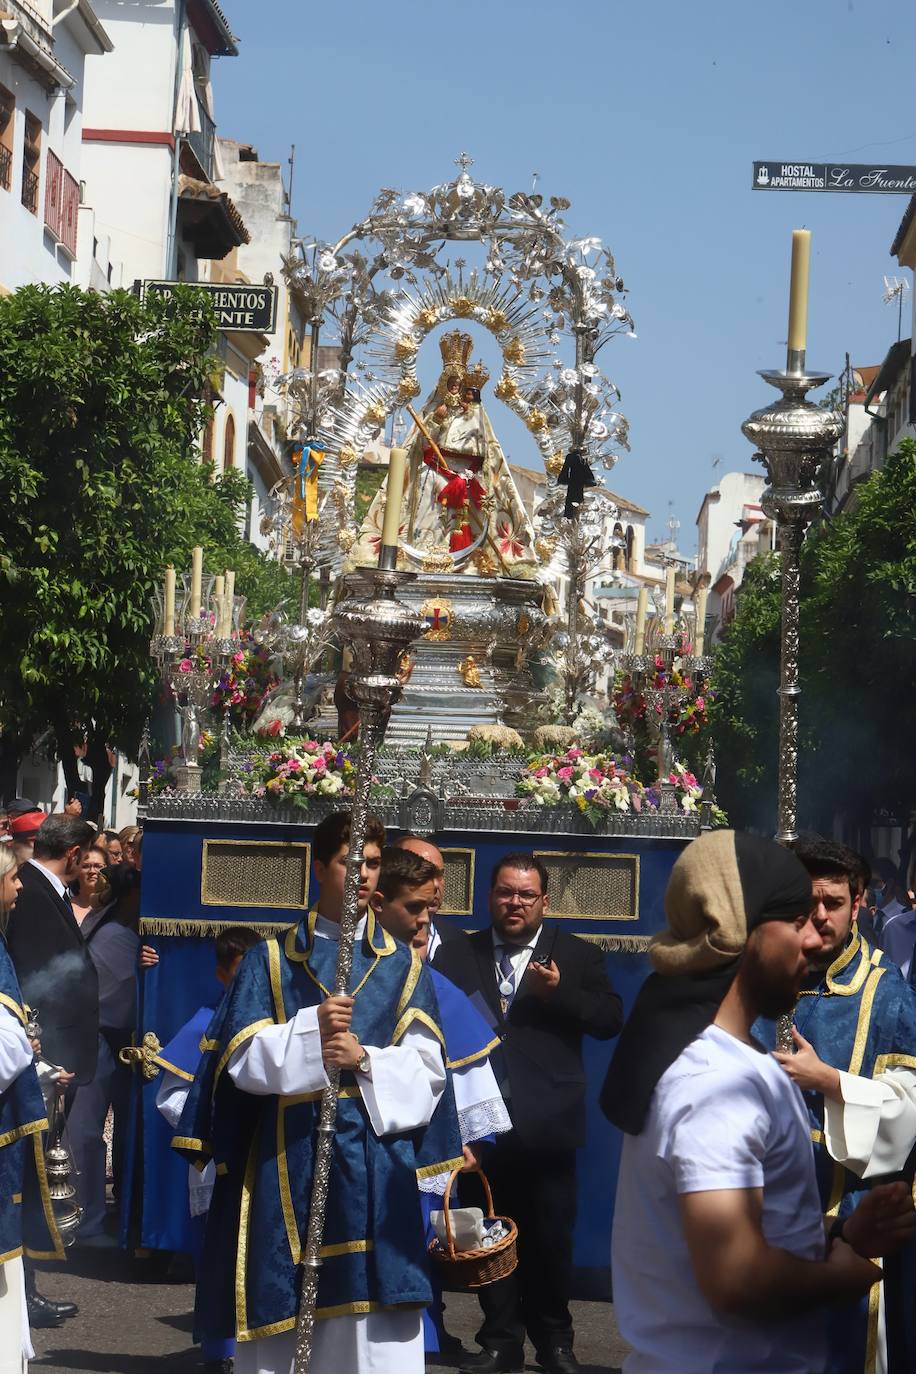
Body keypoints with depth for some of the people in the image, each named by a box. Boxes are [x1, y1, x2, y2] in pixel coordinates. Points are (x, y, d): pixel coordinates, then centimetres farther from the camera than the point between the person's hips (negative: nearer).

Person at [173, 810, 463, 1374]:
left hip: (374, 1161, 1)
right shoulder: (271, 959, 8)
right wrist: (310, 1029, -16)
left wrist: (366, 1060, -15)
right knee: (280, 1310, 0)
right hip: (287, 1160, 0)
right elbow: (241, 1057, -1)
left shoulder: (404, 966, 11)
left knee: (375, 1326, -4)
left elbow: (427, 1067, 3)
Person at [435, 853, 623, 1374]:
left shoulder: (578, 956, 6)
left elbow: (609, 1019, -5)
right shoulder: (456, 957, 9)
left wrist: (557, 992, -17)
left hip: (547, 1125, -1)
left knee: (551, 1238, 5)